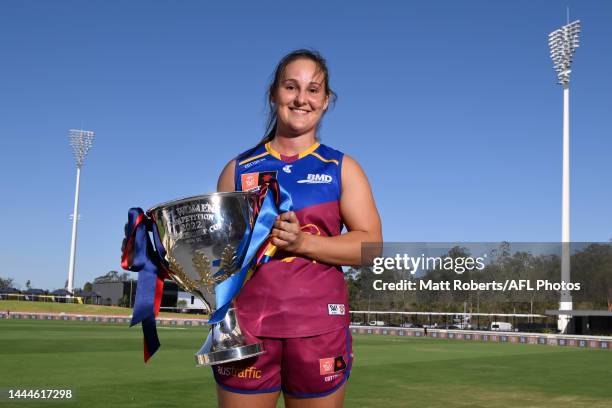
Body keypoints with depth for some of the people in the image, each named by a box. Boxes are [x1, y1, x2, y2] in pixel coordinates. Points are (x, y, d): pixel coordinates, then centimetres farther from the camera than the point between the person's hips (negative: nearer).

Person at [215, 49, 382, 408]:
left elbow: (371, 244, -2)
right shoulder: (238, 169, 10)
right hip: (246, 323, 1)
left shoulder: (342, 168, 7)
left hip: (319, 325, 0)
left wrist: (304, 242, -16)